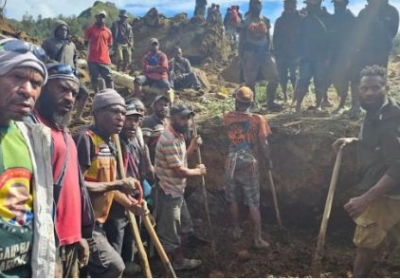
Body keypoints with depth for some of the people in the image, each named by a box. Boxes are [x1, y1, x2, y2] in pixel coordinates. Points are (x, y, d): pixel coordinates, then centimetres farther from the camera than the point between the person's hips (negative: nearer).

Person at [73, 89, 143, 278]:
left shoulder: (109, 144, 11)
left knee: (86, 272, 17)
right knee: (114, 267, -7)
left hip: (95, 222, 9)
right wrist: (117, 185, -24)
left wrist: (128, 202, 10)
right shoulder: (85, 138, -18)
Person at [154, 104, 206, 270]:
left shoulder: (178, 136, 8)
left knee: (184, 227, 21)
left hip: (177, 191, 10)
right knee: (169, 232, 5)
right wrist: (199, 171, -6)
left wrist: (192, 147, 2)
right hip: (169, 192, -10)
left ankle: (179, 260, 36)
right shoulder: (169, 139, -24)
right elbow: (180, 170, -23)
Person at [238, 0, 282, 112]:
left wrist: (268, 50, 9)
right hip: (250, 53, -4)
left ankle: (270, 103, 12)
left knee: (274, 78, 0)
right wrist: (241, 57, -9)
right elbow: (241, 40, -2)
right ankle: (252, 104, 12)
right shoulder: (245, 21, -1)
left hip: (264, 52, 5)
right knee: (250, 81, 0)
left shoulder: (265, 20, 12)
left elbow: (268, 37, 18)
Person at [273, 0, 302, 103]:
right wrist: (277, 54, -1)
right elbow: (275, 39, 8)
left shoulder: (300, 19, 1)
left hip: (295, 54, -3)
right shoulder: (280, 21, 9)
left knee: (294, 76, -7)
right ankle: (285, 95, 15)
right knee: (283, 77, 4)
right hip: (282, 55, 3)